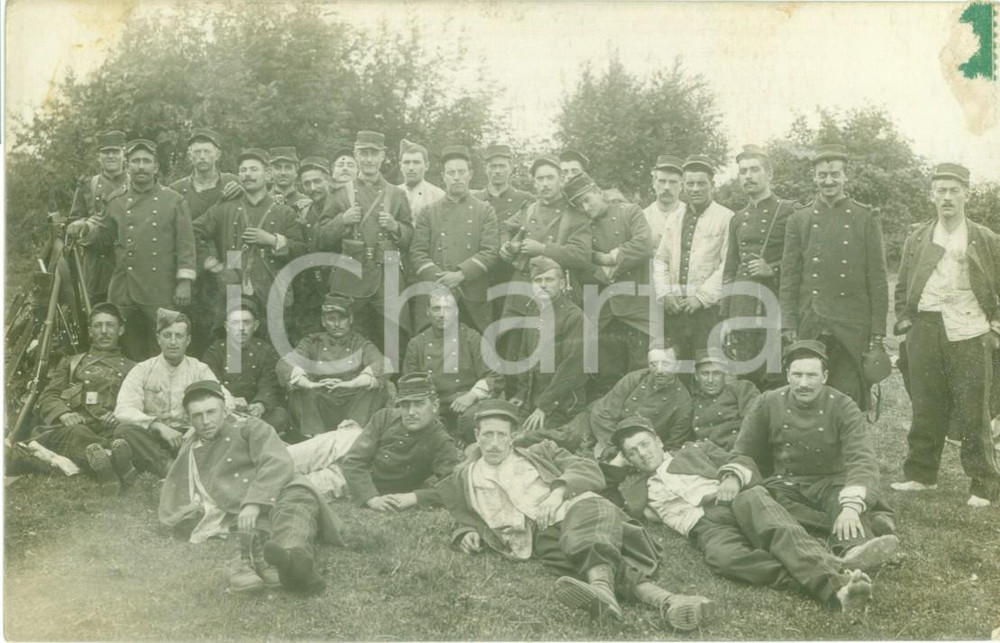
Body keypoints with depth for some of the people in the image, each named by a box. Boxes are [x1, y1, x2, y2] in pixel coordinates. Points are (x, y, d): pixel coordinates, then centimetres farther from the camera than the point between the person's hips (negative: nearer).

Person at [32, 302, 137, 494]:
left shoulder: (132, 369, 28)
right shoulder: (70, 363, 32)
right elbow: (47, 397, 19)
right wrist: (64, 414, -5)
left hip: (109, 430, 0)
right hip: (68, 426, 0)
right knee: (77, 434, -39)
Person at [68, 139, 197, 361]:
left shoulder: (174, 201, 3)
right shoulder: (116, 202, 12)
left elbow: (186, 244, -1)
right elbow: (104, 237, 22)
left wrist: (185, 281, -8)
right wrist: (85, 229, 1)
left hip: (161, 292, -3)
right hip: (123, 292, 3)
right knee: (129, 352, 8)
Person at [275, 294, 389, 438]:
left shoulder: (360, 344, 9)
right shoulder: (313, 343, 11)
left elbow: (381, 366, -13)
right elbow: (283, 365, -7)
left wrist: (350, 384, -31)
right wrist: (311, 385, -27)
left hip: (354, 408, -1)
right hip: (319, 412, 1)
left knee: (379, 387, -24)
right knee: (298, 388, -22)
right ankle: (314, 436, -23)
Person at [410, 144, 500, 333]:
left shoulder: (485, 211, 10)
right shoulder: (427, 213, 12)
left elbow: (490, 252, 0)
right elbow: (417, 253, 4)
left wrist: (461, 275, -13)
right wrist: (438, 280, -12)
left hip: (474, 298, 0)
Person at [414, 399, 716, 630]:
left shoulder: (540, 452, 25)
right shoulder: (463, 479, 26)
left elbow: (590, 471, 14)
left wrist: (559, 489, -6)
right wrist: (466, 535, 5)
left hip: (575, 509, 1)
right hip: (539, 540, -1)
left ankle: (602, 589, -66)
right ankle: (663, 599, -55)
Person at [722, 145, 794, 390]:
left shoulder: (789, 212, 0)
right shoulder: (738, 219, 16)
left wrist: (773, 269, -15)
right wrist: (725, 319, 13)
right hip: (742, 312, 5)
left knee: (775, 380, -5)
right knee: (746, 379, 6)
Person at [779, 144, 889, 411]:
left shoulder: (865, 218, 4)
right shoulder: (798, 220, 7)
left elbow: (878, 278, 3)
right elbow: (788, 277, 6)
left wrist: (878, 332, -1)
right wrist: (788, 326, -1)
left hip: (853, 329, -1)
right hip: (809, 328, 1)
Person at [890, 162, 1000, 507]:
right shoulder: (917, 239, 11)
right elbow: (902, 287, 17)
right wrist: (904, 321, 8)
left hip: (969, 334, -2)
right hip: (925, 333, 3)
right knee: (925, 408, 8)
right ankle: (920, 474, 20)